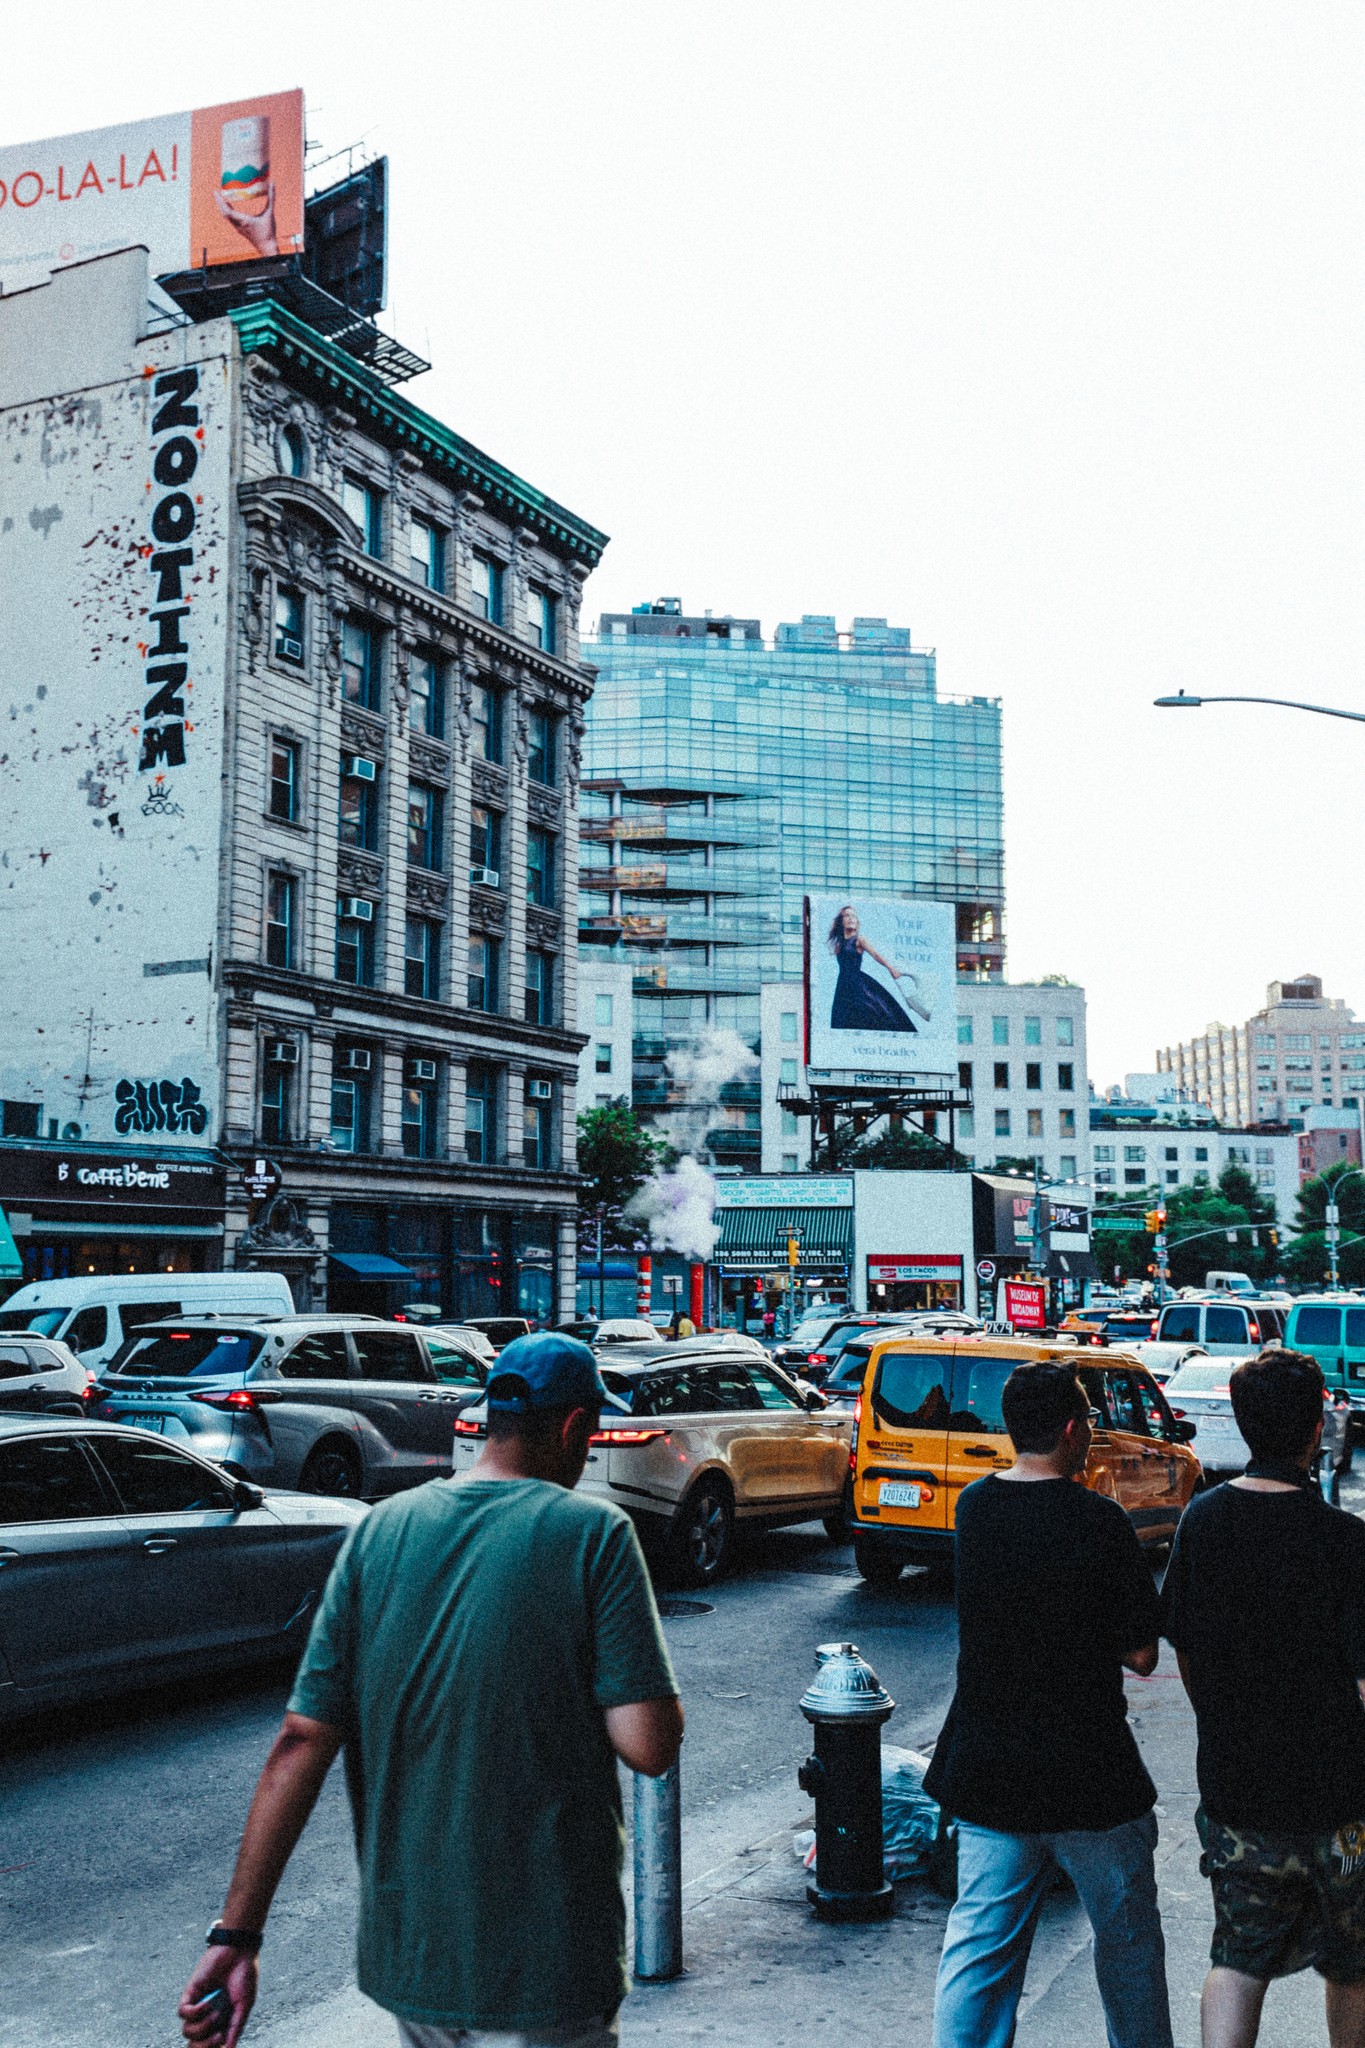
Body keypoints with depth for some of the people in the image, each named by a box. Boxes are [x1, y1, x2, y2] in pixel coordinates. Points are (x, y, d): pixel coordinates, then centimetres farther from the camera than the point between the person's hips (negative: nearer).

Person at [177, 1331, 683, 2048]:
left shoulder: (380, 1529, -1)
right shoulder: (593, 1532, -13)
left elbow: (301, 1742, -4)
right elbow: (649, 1746, -17)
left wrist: (236, 1935, -2)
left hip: (403, 1952, 5)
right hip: (544, 1964, -5)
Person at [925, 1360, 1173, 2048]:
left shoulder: (972, 1507, -1)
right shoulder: (1100, 1521, -16)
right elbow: (1142, 1656, -12)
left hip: (986, 1772, 4)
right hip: (1091, 1774, -4)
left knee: (978, 1943, 9)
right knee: (1127, 1939, 16)